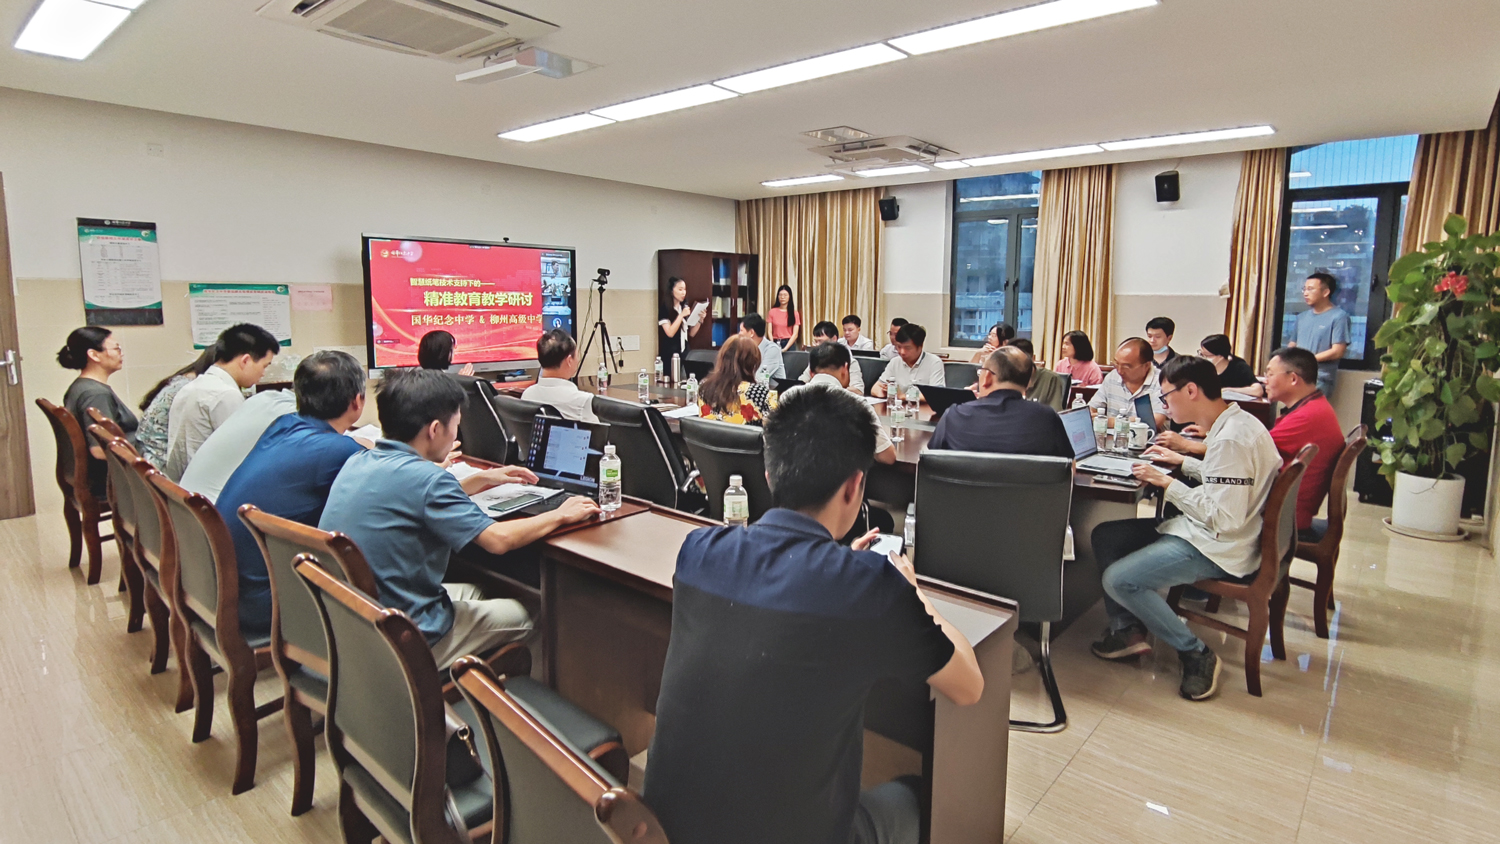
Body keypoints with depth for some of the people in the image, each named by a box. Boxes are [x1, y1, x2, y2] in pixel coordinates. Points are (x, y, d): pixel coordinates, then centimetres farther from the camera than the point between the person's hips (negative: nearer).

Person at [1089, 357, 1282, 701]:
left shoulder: (1232, 438, -25)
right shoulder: (1235, 423, 6)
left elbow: (1224, 519, -28)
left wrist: (1168, 483, -21)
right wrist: (1182, 461, 16)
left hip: (1218, 548, -11)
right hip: (1205, 531, 11)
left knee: (1118, 579, -20)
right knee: (1105, 536, 8)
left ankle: (1197, 655, -3)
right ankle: (1127, 628, 13)